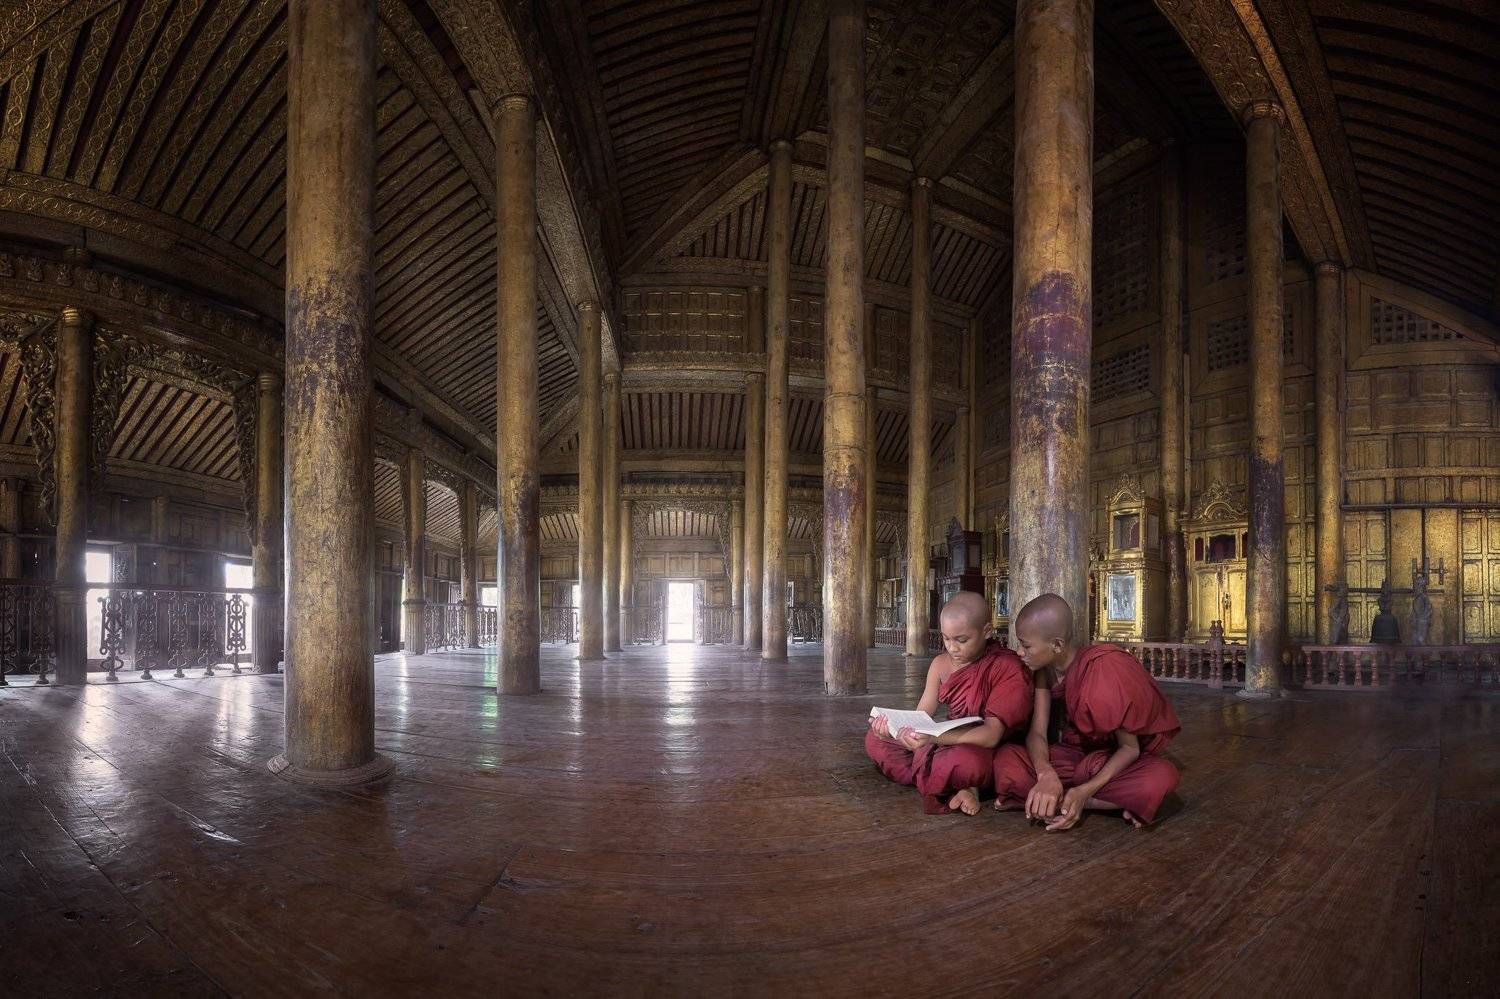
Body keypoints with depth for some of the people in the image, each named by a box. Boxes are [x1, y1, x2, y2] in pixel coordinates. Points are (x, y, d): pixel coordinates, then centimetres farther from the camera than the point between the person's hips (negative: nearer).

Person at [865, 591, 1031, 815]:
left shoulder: (1007, 668, -18)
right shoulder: (941, 664, 1)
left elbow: (991, 735, -26)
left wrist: (932, 738, -40)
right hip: (951, 742, 8)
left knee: (965, 760, -42)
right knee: (874, 739, -4)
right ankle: (957, 787, -15)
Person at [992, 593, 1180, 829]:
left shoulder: (1104, 673, -26)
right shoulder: (1045, 668, -9)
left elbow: (1130, 747, -20)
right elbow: (1037, 732, -14)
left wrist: (1085, 790, -35)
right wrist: (1047, 775, -37)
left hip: (1116, 762, -3)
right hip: (1074, 755, 3)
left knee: (1163, 776, -38)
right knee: (1005, 759, -25)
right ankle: (1111, 803, -21)